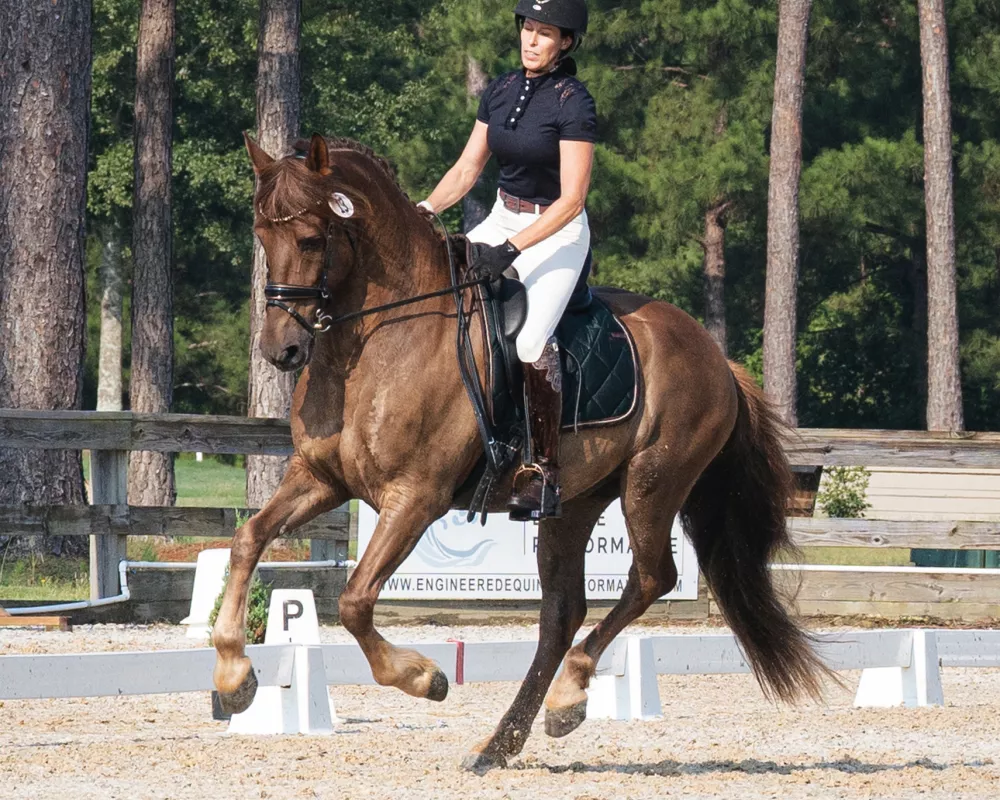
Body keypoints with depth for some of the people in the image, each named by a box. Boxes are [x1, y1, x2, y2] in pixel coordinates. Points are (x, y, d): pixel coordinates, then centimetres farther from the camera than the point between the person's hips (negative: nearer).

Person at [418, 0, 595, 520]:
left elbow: (571, 201, -20)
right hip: (502, 219, 7)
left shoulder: (573, 104, -16)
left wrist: (510, 250, -27)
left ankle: (544, 475, -18)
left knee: (530, 340, -26)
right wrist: (426, 210, -8)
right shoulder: (501, 91, 5)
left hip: (557, 233, -7)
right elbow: (467, 169, 10)